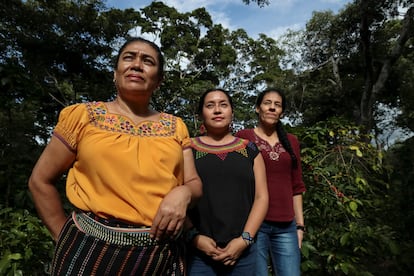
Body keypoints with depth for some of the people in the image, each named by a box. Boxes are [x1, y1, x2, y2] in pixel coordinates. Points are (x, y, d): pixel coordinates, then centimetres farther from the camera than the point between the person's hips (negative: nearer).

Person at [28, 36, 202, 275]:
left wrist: (183, 193, -15)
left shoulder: (176, 127, 4)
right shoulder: (83, 116, -2)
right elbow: (41, 180, 4)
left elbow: (194, 183, 6)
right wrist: (65, 235, 0)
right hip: (93, 250, -2)